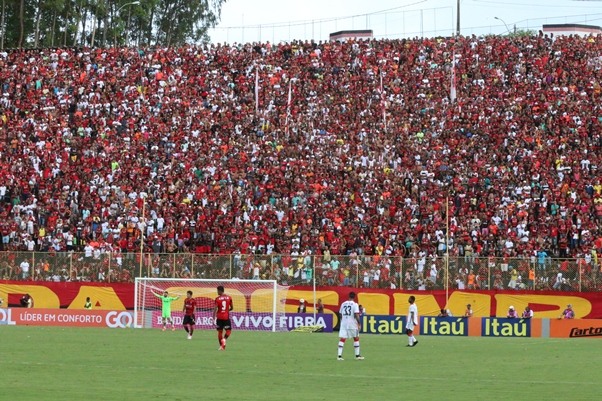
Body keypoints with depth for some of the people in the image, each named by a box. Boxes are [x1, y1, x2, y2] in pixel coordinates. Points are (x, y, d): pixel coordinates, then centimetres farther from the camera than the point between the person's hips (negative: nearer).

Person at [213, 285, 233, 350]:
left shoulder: (217, 299, -6)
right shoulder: (229, 297, 1)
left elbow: (215, 309, -11)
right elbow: (231, 307, 7)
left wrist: (214, 318, -8)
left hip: (219, 317, -1)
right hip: (226, 317, 1)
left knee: (220, 331, 9)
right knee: (228, 331, 8)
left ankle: (221, 346, 8)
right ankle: (224, 339, -22)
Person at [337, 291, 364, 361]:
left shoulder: (343, 304, 8)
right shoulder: (355, 304, -6)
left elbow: (340, 314, 14)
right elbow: (356, 315, -14)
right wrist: (359, 323, -7)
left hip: (343, 323, 3)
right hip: (352, 324, -3)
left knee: (342, 339, -1)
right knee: (356, 338, 11)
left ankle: (339, 355, -10)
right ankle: (357, 355, 14)